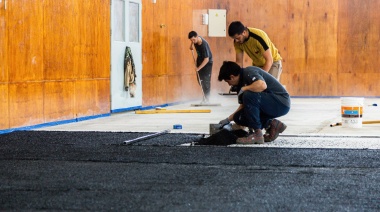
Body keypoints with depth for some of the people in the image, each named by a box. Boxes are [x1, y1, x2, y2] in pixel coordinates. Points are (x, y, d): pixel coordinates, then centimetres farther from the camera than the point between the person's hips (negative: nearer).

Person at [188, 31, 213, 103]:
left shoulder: (204, 45, -36)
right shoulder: (196, 39, -16)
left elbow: (206, 59, -37)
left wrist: (198, 68, -39)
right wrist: (191, 45, 9)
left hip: (207, 62, -7)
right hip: (200, 60, 7)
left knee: (206, 80, -12)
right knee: (200, 79, 8)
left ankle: (206, 99, -9)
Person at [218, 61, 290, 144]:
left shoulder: (249, 72, -16)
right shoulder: (242, 81, 12)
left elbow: (262, 85, -38)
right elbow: (244, 106, 23)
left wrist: (243, 89, -22)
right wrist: (228, 119, 25)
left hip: (282, 103, -10)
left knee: (249, 95, -29)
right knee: (239, 117, 3)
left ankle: (257, 134, -20)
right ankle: (271, 124, 7)